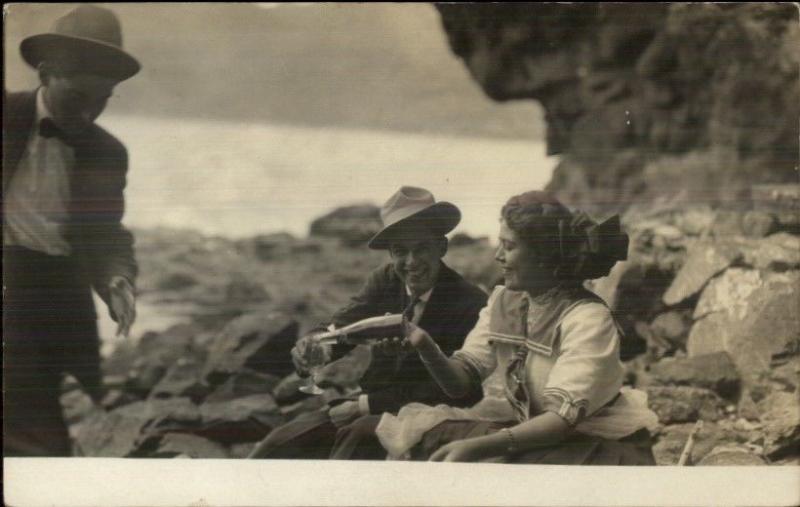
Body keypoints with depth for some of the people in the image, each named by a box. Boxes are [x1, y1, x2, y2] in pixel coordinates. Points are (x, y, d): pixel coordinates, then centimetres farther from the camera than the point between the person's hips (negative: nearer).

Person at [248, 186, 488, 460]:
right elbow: (339, 328, -6)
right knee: (277, 445, -14)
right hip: (365, 408, 5)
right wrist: (315, 343, -33)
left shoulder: (471, 304, -14)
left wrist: (364, 405, -18)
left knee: (356, 436, -33)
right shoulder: (383, 281, 2)